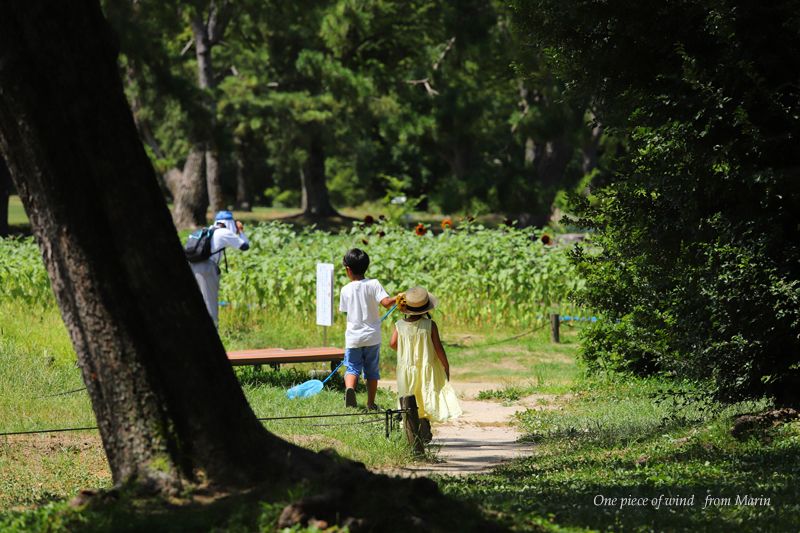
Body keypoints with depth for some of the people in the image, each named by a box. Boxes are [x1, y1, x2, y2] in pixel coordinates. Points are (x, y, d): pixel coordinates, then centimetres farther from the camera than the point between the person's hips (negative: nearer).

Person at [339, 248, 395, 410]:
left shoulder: (346, 290, -3)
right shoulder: (373, 284, -8)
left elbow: (345, 311, 8)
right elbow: (386, 302, -20)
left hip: (353, 337, 0)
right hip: (372, 336, 0)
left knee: (352, 368, 4)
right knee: (372, 370, 12)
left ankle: (350, 387, -27)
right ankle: (371, 403, 16)